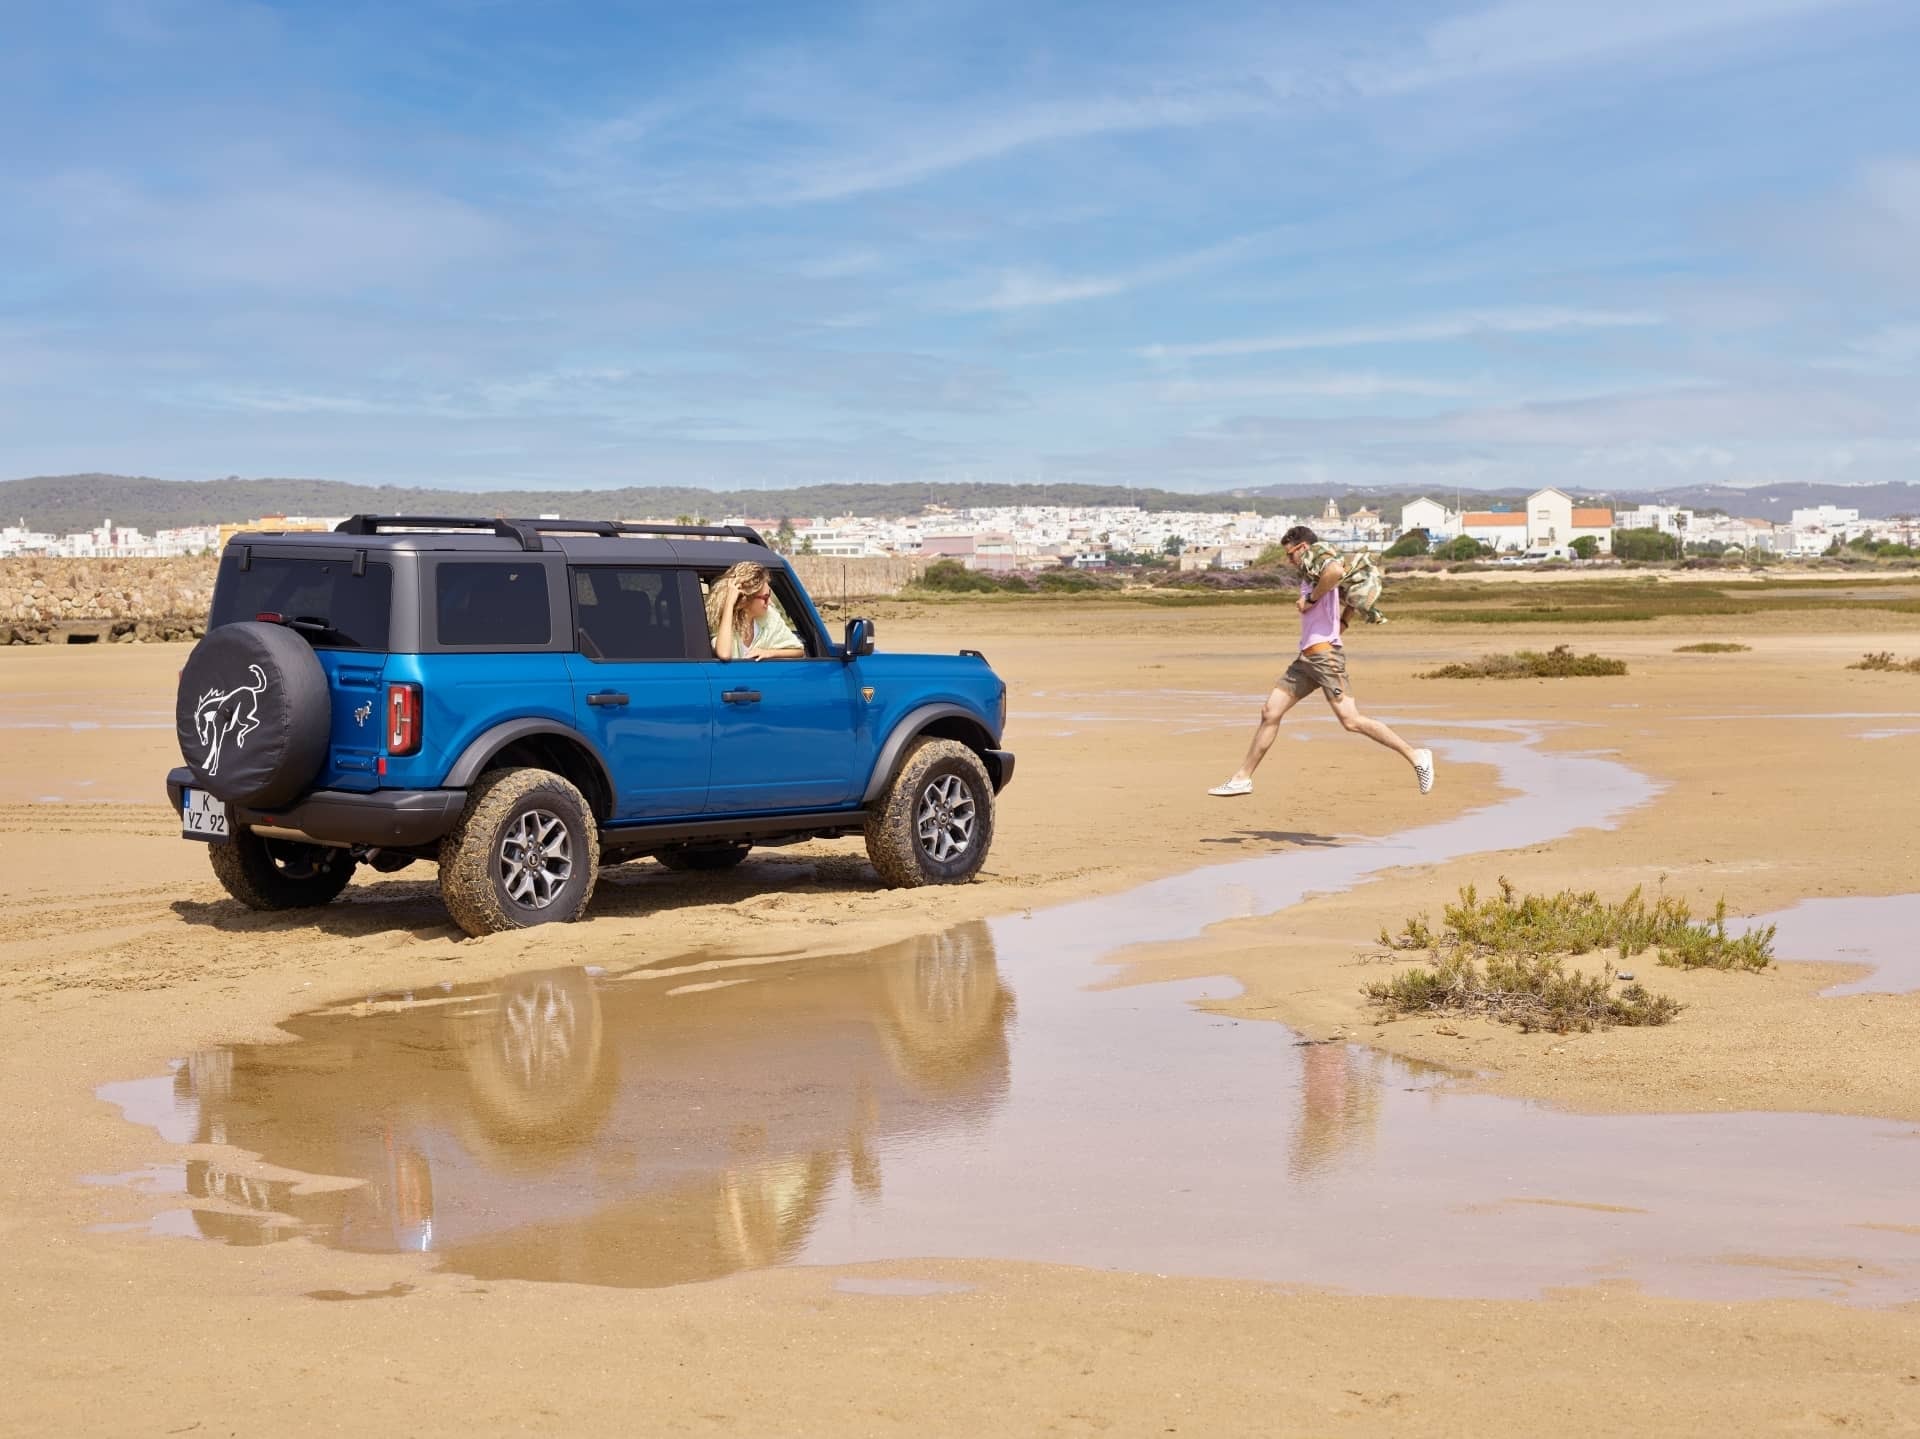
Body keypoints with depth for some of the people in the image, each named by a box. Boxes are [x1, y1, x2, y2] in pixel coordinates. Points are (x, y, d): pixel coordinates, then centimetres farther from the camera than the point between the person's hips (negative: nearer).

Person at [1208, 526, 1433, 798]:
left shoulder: (1316, 554, -3)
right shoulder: (1310, 573, 22)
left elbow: (1336, 571, -29)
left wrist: (1310, 599, -17)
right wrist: (1340, 624, 24)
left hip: (1324, 654, -10)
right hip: (1307, 658, 10)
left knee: (1351, 721, -15)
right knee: (1270, 712, 7)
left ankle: (1416, 757, -8)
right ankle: (1242, 778, 12)